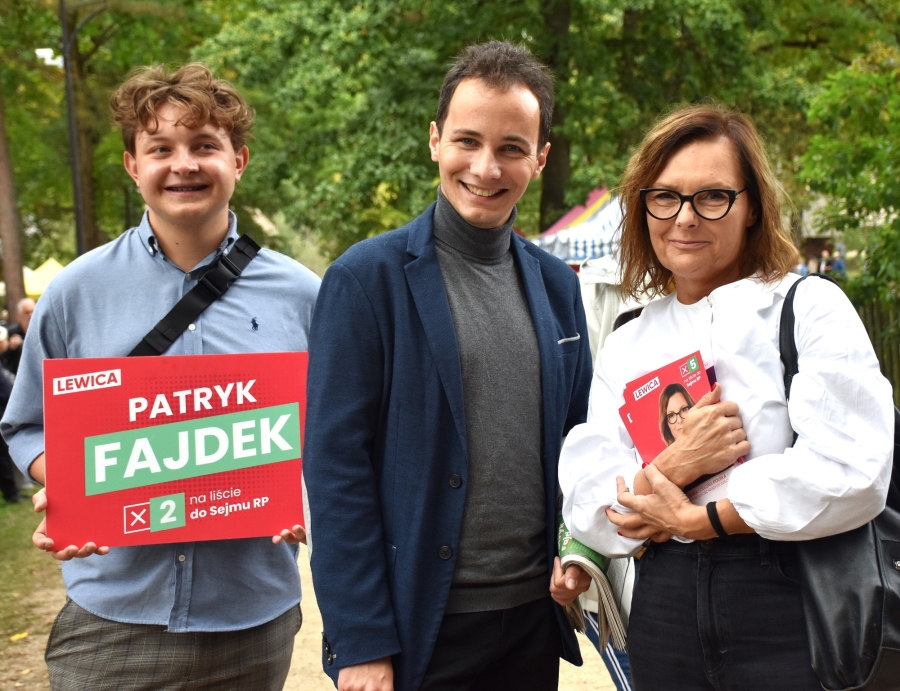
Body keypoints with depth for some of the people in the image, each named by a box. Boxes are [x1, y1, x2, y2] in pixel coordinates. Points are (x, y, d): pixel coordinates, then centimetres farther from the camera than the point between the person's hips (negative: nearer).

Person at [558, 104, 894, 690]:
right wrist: (674, 466, -17)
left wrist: (698, 520, -10)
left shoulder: (810, 307, -2)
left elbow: (851, 473, -16)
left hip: (790, 616, -3)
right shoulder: (626, 344, 9)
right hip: (664, 614, 4)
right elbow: (589, 512, 1)